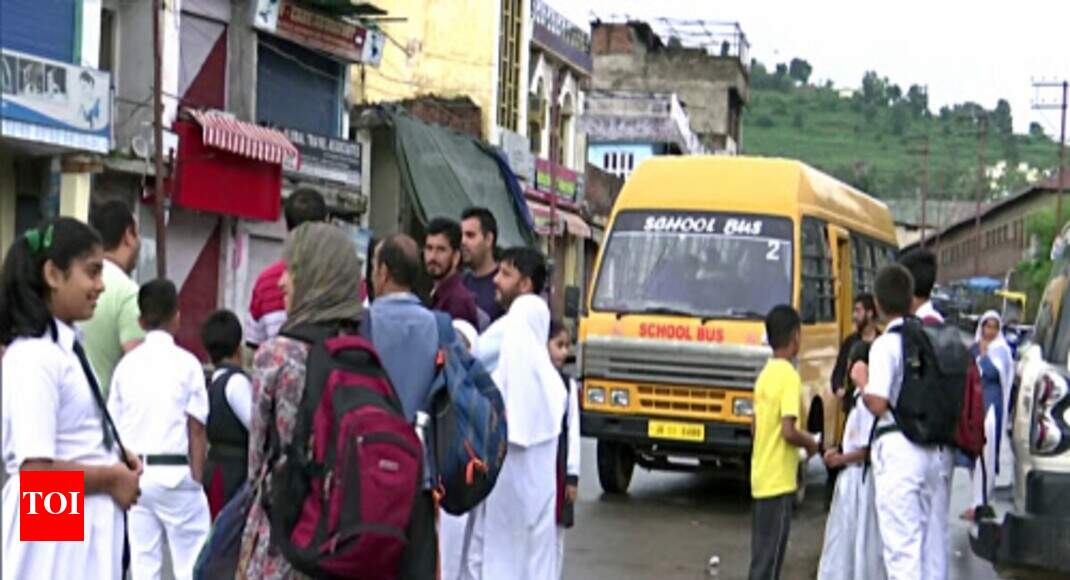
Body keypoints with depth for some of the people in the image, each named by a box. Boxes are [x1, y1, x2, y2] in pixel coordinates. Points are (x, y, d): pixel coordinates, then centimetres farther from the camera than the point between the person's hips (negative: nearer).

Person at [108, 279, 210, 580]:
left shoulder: (127, 364, 6)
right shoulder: (186, 363, -4)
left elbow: (113, 427, 7)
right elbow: (196, 431, -5)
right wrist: (197, 479, 1)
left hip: (134, 473, 4)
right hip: (174, 472, -4)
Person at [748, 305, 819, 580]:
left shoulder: (765, 374, 10)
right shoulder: (789, 376, -16)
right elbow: (788, 431, -23)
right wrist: (810, 443, -4)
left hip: (762, 477, 8)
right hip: (778, 481, -8)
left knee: (764, 554, 15)